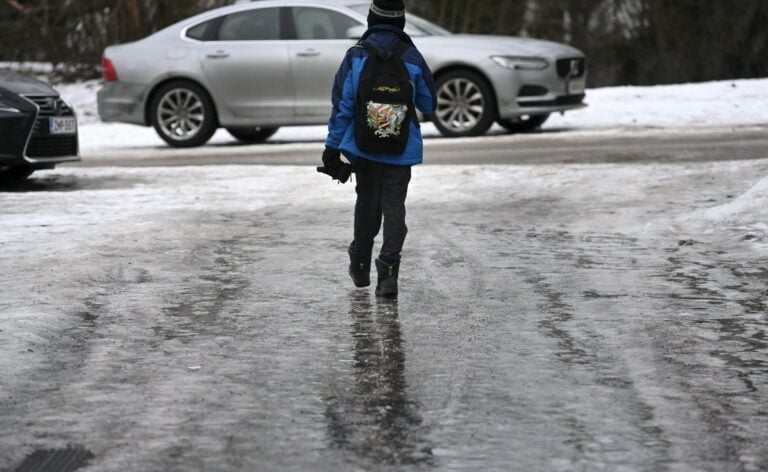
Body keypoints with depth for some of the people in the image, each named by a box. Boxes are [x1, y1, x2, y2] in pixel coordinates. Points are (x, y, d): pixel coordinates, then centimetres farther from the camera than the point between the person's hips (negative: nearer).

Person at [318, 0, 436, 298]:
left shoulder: (356, 57, -7)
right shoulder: (412, 58, -5)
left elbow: (342, 107, -6)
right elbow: (429, 105, 5)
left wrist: (333, 149, 0)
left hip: (363, 148, 1)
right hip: (402, 151, -1)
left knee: (367, 203, 18)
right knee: (394, 207, 2)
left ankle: (360, 267, 30)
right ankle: (388, 273, -13)